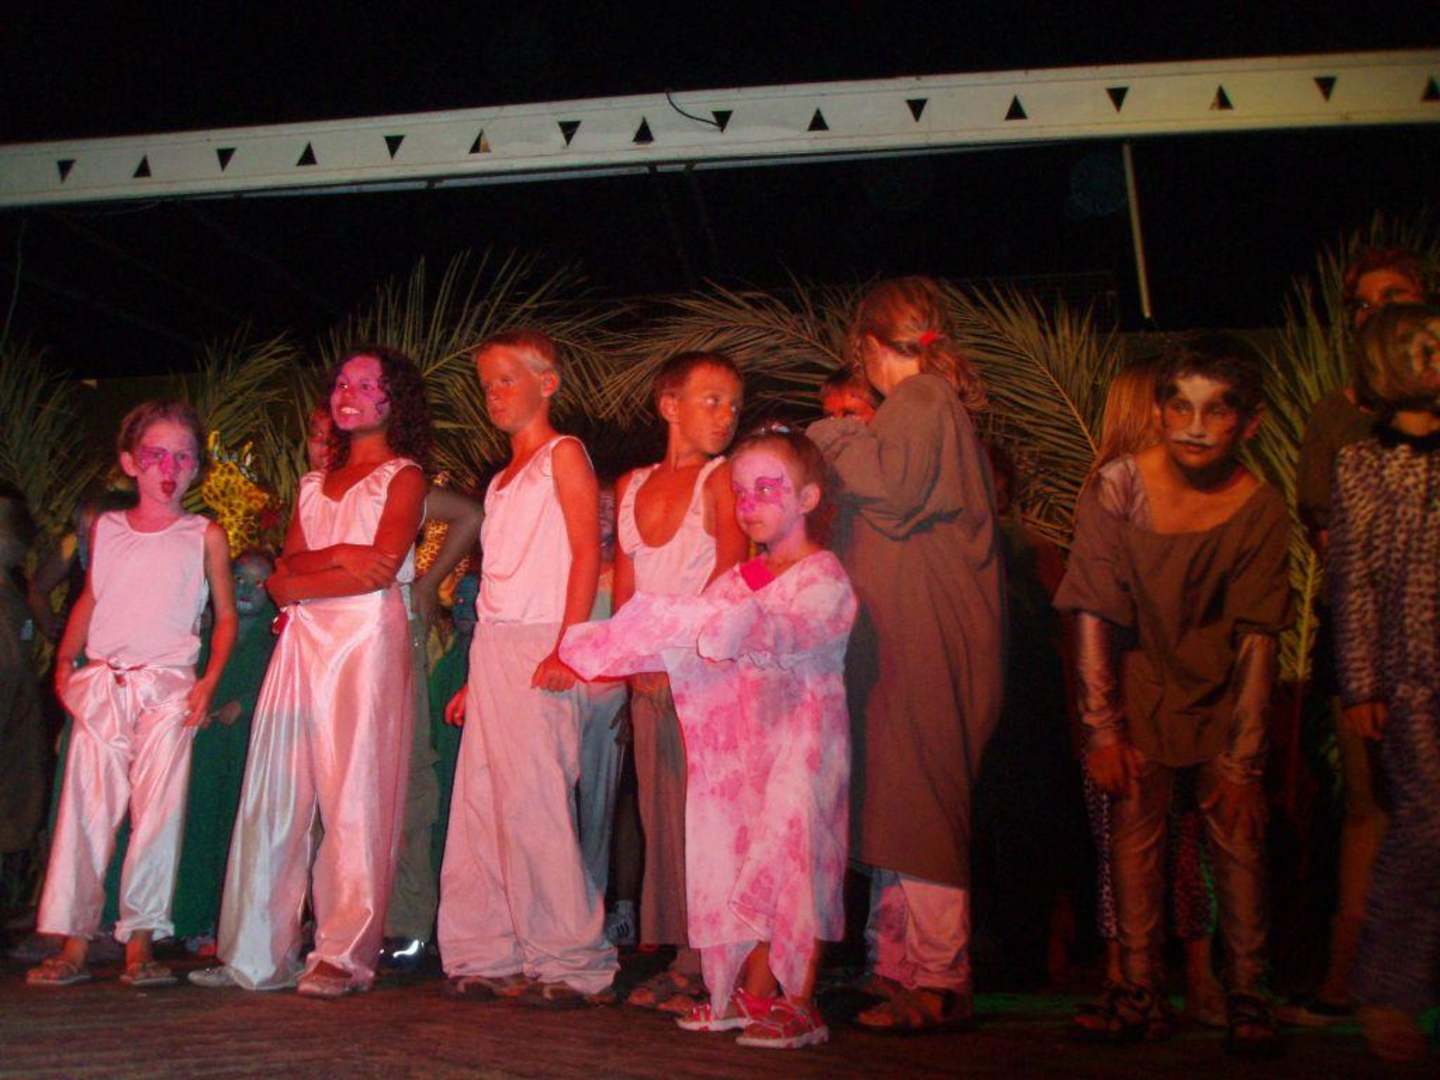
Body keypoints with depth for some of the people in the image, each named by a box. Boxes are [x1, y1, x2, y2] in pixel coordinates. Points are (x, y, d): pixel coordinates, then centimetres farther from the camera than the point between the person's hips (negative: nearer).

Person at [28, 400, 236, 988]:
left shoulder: (205, 536, 5)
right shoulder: (106, 528, 12)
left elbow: (226, 614, 8)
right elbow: (90, 599, 22)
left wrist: (210, 681, -3)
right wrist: (65, 660, 12)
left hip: (168, 687, -2)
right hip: (101, 685, 2)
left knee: (159, 811, -4)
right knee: (86, 809, 0)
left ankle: (140, 943, 5)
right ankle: (73, 944, 7)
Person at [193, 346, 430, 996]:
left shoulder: (403, 475, 6)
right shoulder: (315, 481, 24)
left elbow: (383, 568, -9)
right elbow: (288, 567, 12)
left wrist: (297, 582, -3)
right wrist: (339, 556, -7)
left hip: (367, 638, -6)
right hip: (303, 643, 6)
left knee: (355, 797, -6)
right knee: (274, 793, 2)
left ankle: (343, 956, -2)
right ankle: (257, 954, 8)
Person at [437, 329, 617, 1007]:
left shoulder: (563, 454, 1)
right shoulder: (502, 480, 24)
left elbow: (587, 552, -10)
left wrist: (566, 647, -20)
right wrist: (475, 678, 16)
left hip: (540, 646, -8)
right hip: (491, 646, 8)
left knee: (534, 804, -11)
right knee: (480, 804, 5)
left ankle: (571, 964, -2)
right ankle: (488, 957, 13)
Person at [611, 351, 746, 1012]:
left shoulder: (722, 479, -2)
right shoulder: (631, 487, 14)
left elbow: (729, 583, -10)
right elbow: (625, 588, 11)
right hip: (650, 675, 5)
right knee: (660, 815, 6)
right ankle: (682, 962, 15)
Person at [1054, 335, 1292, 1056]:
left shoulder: (1260, 509, -14)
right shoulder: (1116, 489, -17)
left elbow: (1257, 641, -13)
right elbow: (1094, 618, -15)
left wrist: (1241, 761, -16)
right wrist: (1104, 733, -16)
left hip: (1223, 688, 1)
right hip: (1140, 679, 0)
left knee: (1238, 829, -4)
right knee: (1134, 825, -4)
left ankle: (1247, 997, 8)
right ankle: (1140, 995, 5)